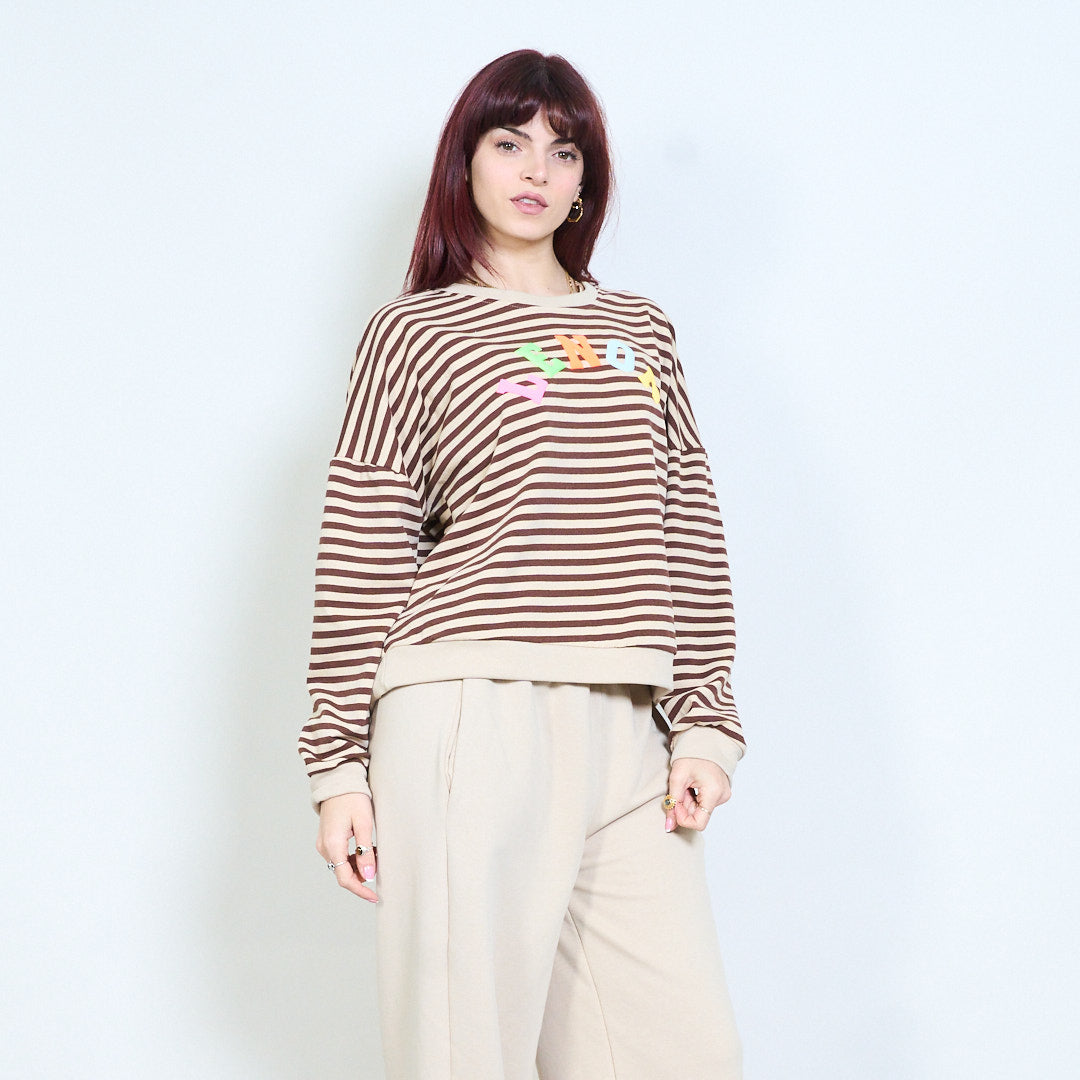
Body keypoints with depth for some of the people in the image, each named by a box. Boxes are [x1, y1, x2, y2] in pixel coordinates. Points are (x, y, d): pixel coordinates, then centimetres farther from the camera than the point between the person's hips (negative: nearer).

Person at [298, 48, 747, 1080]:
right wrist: (339, 762, -2)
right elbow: (360, 559, 2)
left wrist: (704, 721, 6)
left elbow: (689, 532, 14)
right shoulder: (412, 335, 6)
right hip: (473, 720, -4)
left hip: (624, 730, 4)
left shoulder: (641, 329, 18)